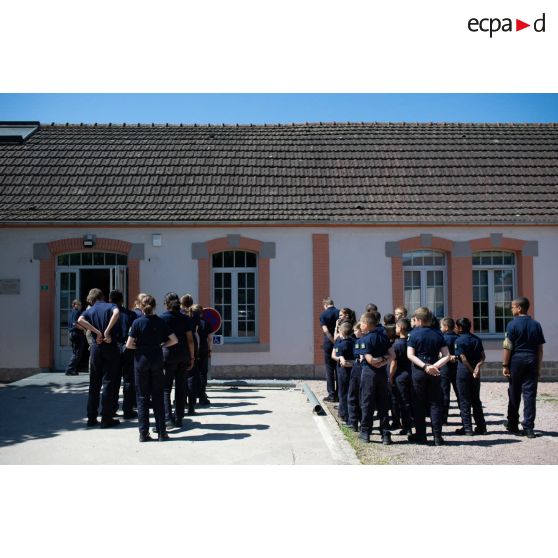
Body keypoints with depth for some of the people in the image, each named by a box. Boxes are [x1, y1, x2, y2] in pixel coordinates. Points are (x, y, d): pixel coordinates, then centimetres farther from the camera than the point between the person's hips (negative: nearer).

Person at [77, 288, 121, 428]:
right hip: (110, 347, -3)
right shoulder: (110, 306, 2)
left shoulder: (89, 311, 10)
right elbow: (116, 313, -22)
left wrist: (97, 332, -13)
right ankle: (106, 419, 2)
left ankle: (91, 418, 15)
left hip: (96, 347, 3)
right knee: (108, 383, 1)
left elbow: (80, 320, -12)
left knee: (94, 384, 11)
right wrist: (107, 332, -20)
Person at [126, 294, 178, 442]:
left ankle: (143, 433, 5)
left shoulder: (138, 322, -7)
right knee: (158, 396, 8)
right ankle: (161, 432, 9)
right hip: (157, 360, 2)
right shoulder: (160, 322, 1)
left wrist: (139, 346, 9)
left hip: (141, 360, -2)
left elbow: (129, 344, -9)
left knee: (142, 396, 6)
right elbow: (174, 340, -1)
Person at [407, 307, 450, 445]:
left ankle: (420, 435, 11)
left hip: (418, 371, -2)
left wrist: (424, 366, -17)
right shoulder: (438, 334, 5)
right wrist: (435, 366, -10)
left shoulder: (414, 334, -5)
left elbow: (410, 355, -13)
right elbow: (446, 356, -1)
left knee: (419, 404, 7)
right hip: (434, 372, 3)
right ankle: (437, 436, 5)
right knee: (435, 404, 7)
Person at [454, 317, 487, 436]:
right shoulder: (477, 339, 8)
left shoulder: (458, 340, -10)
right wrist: (478, 366, -12)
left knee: (464, 401, 1)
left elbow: (463, 358, -16)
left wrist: (472, 371, -11)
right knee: (476, 400, 15)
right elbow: (482, 356, 1)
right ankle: (481, 427, 17)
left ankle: (467, 428, 2)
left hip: (464, 371, -6)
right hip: (475, 373, 6)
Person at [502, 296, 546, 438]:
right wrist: (538, 367, 12)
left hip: (516, 360, -2)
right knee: (530, 394, 3)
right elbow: (540, 348, 6)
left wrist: (505, 365, -6)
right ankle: (528, 428, 1)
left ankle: (513, 425, 20)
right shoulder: (536, 325, 5)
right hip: (532, 362, 2)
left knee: (514, 395, 10)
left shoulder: (513, 324, -7)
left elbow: (508, 347, -10)